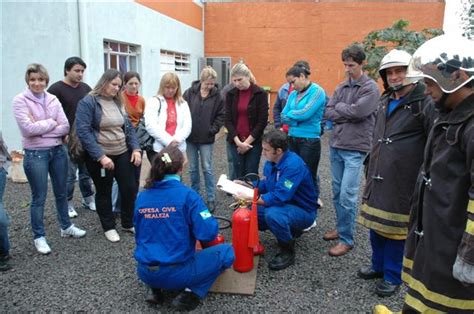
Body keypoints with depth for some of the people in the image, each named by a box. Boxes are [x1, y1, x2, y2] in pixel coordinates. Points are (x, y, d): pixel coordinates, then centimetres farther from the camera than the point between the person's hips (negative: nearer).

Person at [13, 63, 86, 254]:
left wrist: (40, 129, -13)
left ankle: (66, 227, 35)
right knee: (39, 197, 5)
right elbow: (28, 128, -19)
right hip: (35, 154, -4)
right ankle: (39, 236, 21)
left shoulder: (53, 100, 4)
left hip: (58, 151, 4)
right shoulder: (20, 100, -7)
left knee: (61, 192, 17)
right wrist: (52, 123, -9)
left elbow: (65, 127, -4)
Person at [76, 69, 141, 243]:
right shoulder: (88, 102, -11)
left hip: (123, 154, 5)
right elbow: (83, 131, -19)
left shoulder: (118, 102, 9)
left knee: (130, 188, 6)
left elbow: (129, 127, 12)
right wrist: (101, 156, -24)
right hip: (99, 157, -5)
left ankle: (128, 223, 26)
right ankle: (109, 227, 27)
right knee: (104, 192, 10)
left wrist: (136, 148, -1)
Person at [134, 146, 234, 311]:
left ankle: (155, 290, 16)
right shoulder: (187, 194, -14)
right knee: (226, 251, 9)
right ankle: (190, 294, -2)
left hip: (144, 272, 6)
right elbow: (208, 234, -18)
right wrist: (209, 220, 4)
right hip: (175, 272, -6)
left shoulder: (141, 197, 2)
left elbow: (140, 236, 13)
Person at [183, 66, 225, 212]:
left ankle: (211, 199, 12)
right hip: (190, 137, 2)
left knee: (207, 168, 3)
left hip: (206, 139, -2)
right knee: (193, 169, 12)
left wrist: (213, 129, -8)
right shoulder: (190, 92, -4)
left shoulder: (217, 95, -5)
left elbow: (221, 115, 0)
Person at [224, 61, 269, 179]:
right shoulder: (231, 94, 4)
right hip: (235, 142, 3)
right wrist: (238, 142, -11)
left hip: (254, 142, -3)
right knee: (238, 174, 6)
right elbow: (228, 120, 0)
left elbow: (262, 121, -8)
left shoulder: (260, 94, -5)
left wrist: (247, 141, -11)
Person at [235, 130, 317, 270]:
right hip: (285, 205, 9)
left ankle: (288, 252, -9)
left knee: (272, 214, -36)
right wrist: (245, 185, 0)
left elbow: (279, 197, -35)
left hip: (303, 211, -9)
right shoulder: (271, 162, -3)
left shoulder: (294, 165, -29)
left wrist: (250, 199, -30)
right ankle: (291, 230, 17)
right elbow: (264, 186, 13)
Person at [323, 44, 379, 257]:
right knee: (337, 192, 14)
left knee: (347, 195, -6)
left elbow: (358, 111, -19)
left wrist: (339, 106, -2)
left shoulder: (371, 88, -5)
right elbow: (328, 113, 4)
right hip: (335, 146, 6)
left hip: (355, 149, -6)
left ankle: (346, 239, 7)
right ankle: (341, 228, 30)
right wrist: (349, 113, -9)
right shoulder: (341, 87, 12)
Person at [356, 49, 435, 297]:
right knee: (375, 224, 16)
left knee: (396, 229, 5)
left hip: (402, 182, -7)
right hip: (377, 178, 7)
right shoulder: (385, 102, 14)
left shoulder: (424, 104, -10)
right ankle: (378, 265, 35)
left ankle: (392, 275, 23)